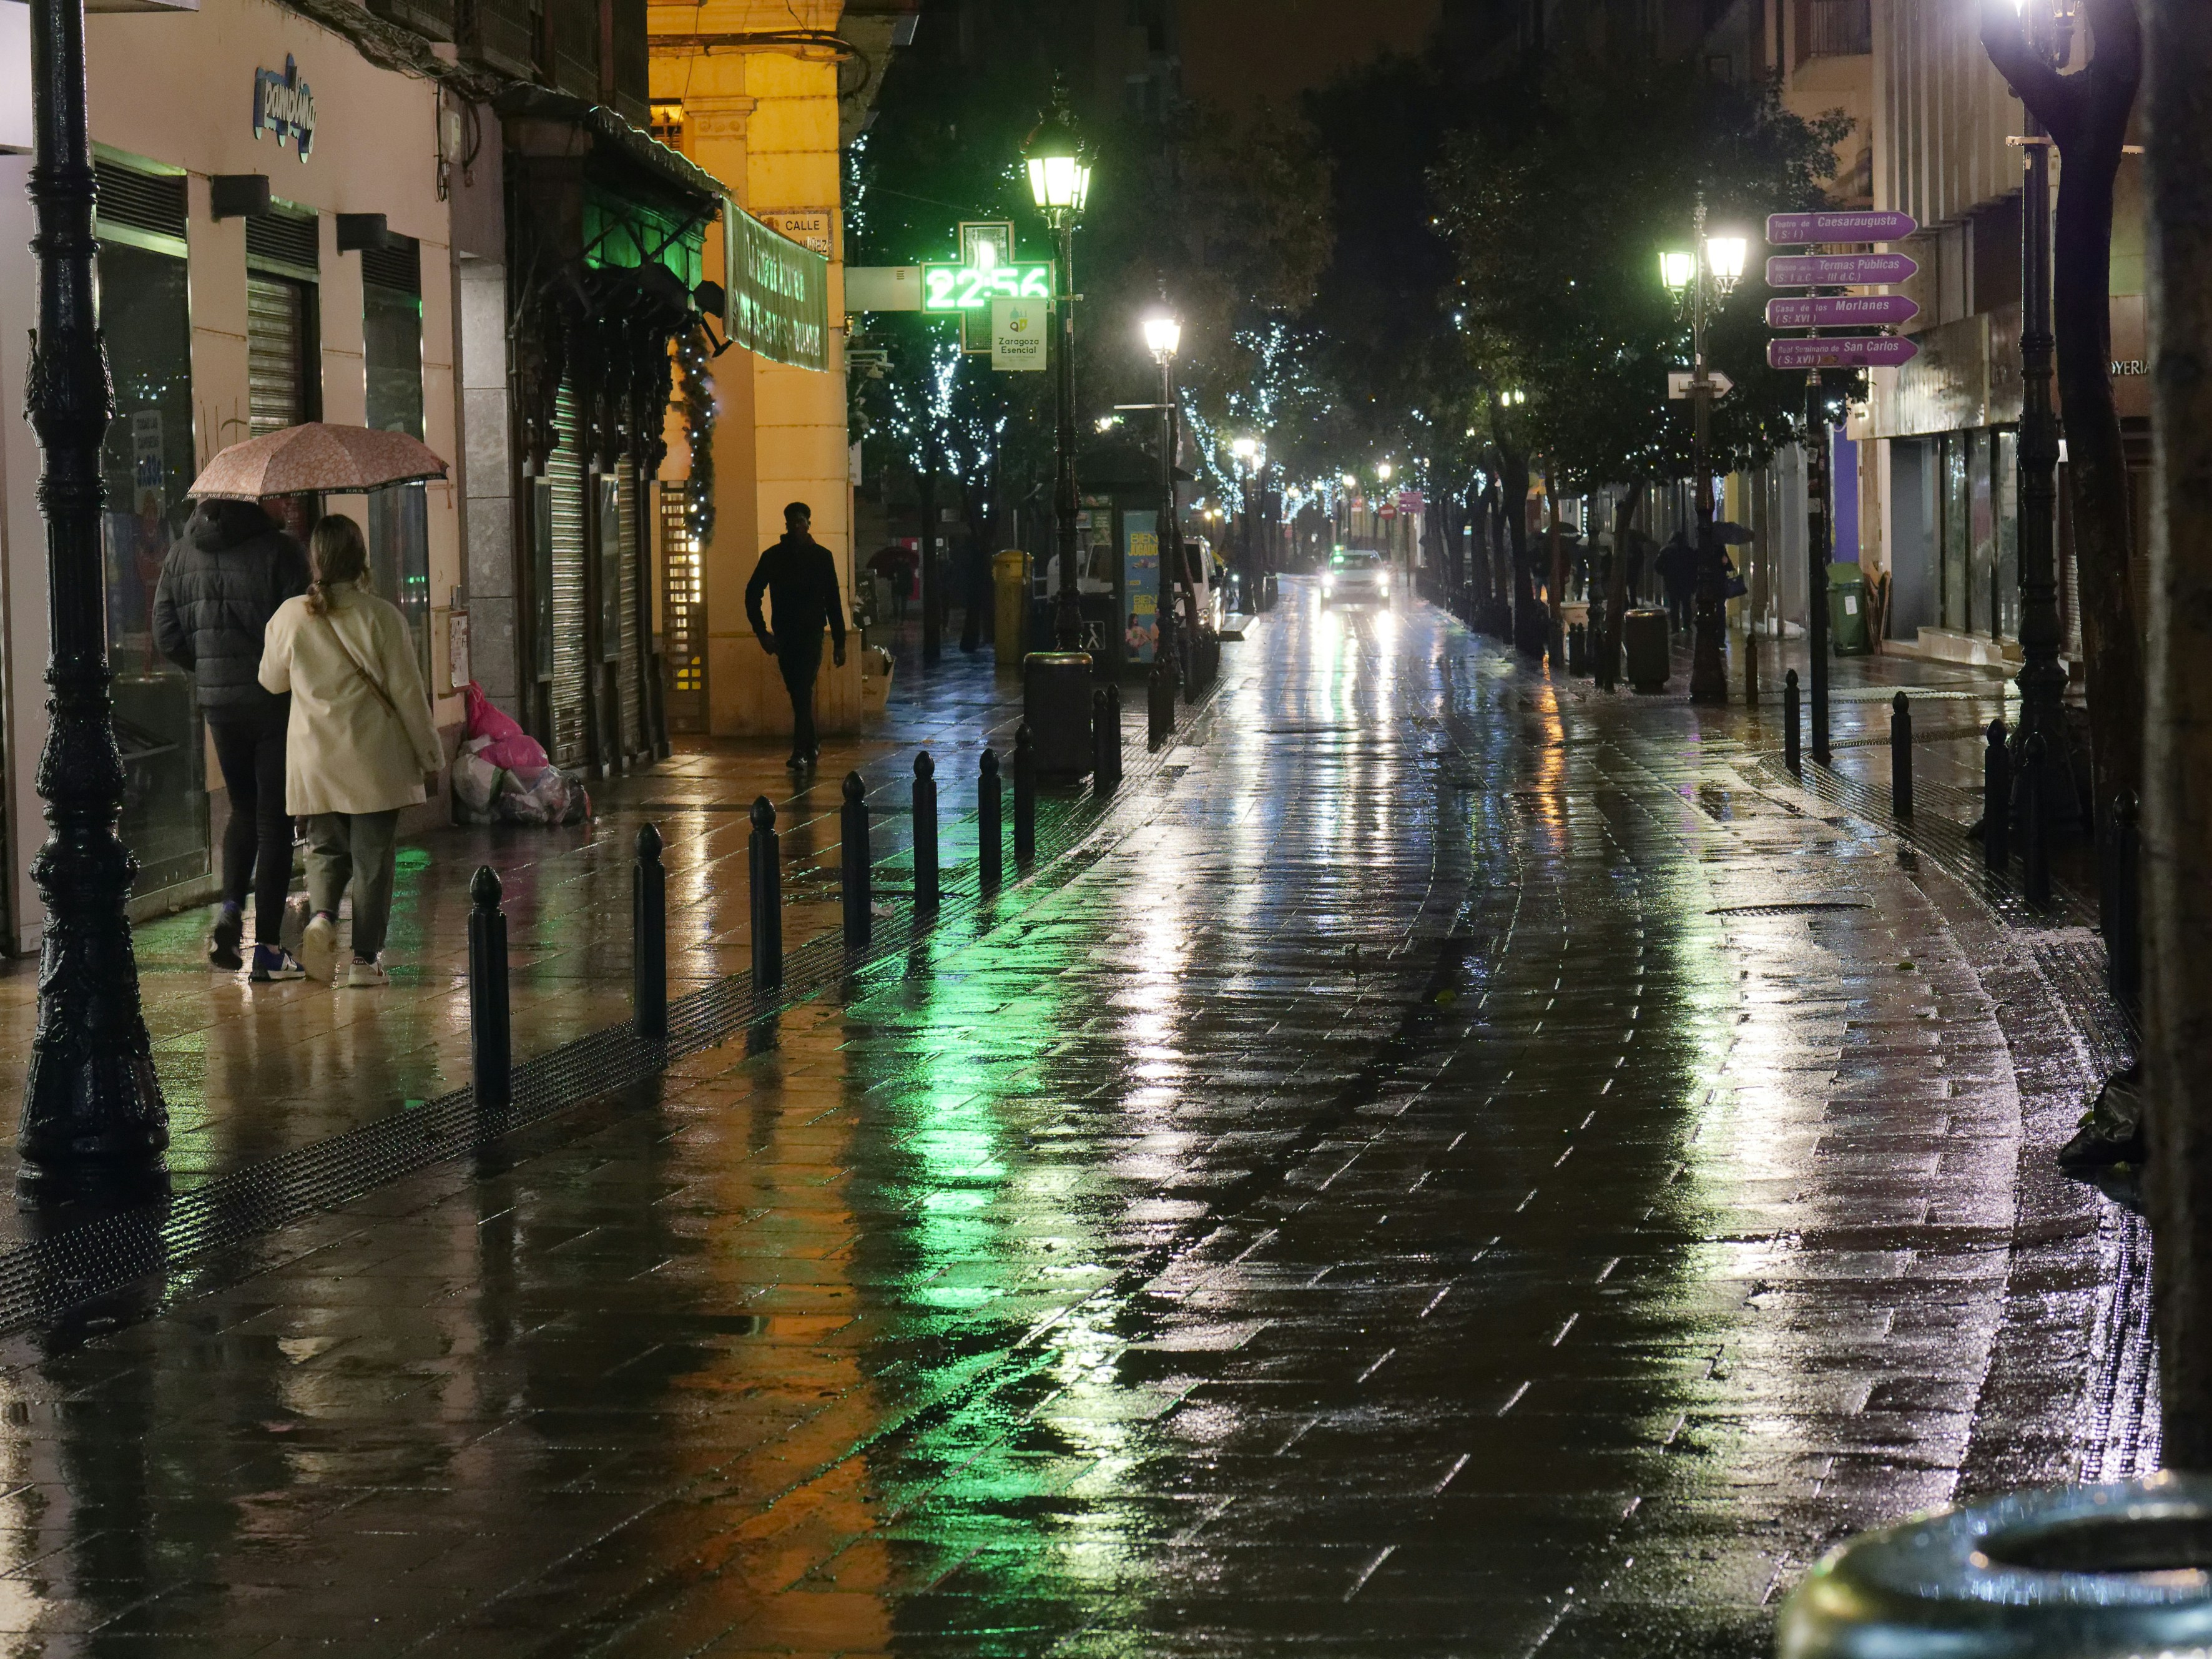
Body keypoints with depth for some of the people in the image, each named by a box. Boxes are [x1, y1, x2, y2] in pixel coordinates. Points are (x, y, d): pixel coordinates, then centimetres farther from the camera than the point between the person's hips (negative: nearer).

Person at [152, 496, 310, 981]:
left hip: (216, 700, 4)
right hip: (275, 703, -4)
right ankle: (266, 948, 2)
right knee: (274, 819, 3)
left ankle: (231, 906, 0)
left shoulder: (182, 554, 1)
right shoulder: (279, 551, -14)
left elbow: (166, 636, 2)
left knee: (244, 809, 23)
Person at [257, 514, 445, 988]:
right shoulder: (381, 617, -10)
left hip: (313, 761, 2)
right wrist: (429, 757, 4)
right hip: (375, 756, -2)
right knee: (372, 856, 6)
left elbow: (272, 680, 12)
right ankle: (365, 958, 5)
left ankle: (322, 915, -12)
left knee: (326, 848, 16)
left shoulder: (290, 616, -3)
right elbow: (408, 692, -5)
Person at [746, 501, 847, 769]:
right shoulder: (773, 557, 5)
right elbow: (753, 594, 8)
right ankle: (811, 747, 24)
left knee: (803, 690, -14)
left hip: (811, 634, -3)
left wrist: (840, 642, 3)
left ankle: (801, 751, -19)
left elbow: (833, 601, 5)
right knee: (798, 693, 9)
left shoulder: (821, 557, 3)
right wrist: (762, 632, -2)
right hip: (784, 635, 3)